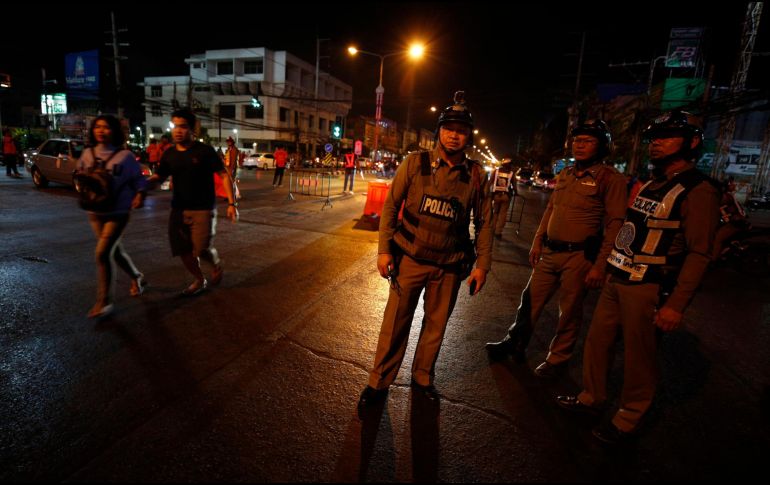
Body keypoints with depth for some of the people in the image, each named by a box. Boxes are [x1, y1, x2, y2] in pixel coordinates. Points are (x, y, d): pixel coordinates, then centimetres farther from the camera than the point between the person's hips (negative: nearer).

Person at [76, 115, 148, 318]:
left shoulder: (125, 155, -8)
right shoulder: (88, 153, 6)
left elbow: (139, 179, -2)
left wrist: (140, 195, -20)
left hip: (118, 212, -5)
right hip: (95, 212, 6)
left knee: (103, 253, -13)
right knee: (115, 251, 15)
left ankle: (105, 301, -2)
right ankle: (137, 277, 41)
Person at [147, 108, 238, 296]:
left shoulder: (205, 151, -8)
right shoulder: (169, 154, 6)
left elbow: (224, 175, -8)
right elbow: (158, 177, 12)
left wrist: (232, 203, -15)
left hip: (203, 210, -5)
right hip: (178, 210, 5)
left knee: (202, 249, -8)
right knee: (183, 250, 7)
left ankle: (217, 265, 27)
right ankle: (199, 280, 30)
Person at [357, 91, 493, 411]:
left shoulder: (476, 176, -1)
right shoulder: (415, 163, -5)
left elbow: (484, 222, 5)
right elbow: (391, 205, -2)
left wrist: (482, 264, 1)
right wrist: (384, 249, -7)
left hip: (449, 266, 2)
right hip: (410, 259, -1)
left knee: (436, 325, 15)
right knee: (395, 324, 7)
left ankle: (422, 378, 39)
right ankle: (379, 382, 27)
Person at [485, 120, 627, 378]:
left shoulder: (611, 179, -9)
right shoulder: (565, 174, 11)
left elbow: (614, 225, -13)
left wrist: (599, 266, -16)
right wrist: (537, 242, 13)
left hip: (579, 257, -6)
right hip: (550, 252, 6)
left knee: (569, 312, 8)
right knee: (530, 300, 13)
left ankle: (557, 359, 27)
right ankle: (515, 344, 30)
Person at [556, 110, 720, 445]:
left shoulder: (698, 191, -11)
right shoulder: (649, 184, 15)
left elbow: (699, 254, -15)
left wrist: (676, 304, -19)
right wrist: (608, 266, 15)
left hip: (648, 289, -8)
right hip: (617, 280, 8)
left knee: (638, 357, 6)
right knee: (597, 341, 14)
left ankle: (628, 420, 24)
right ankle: (592, 398, 33)